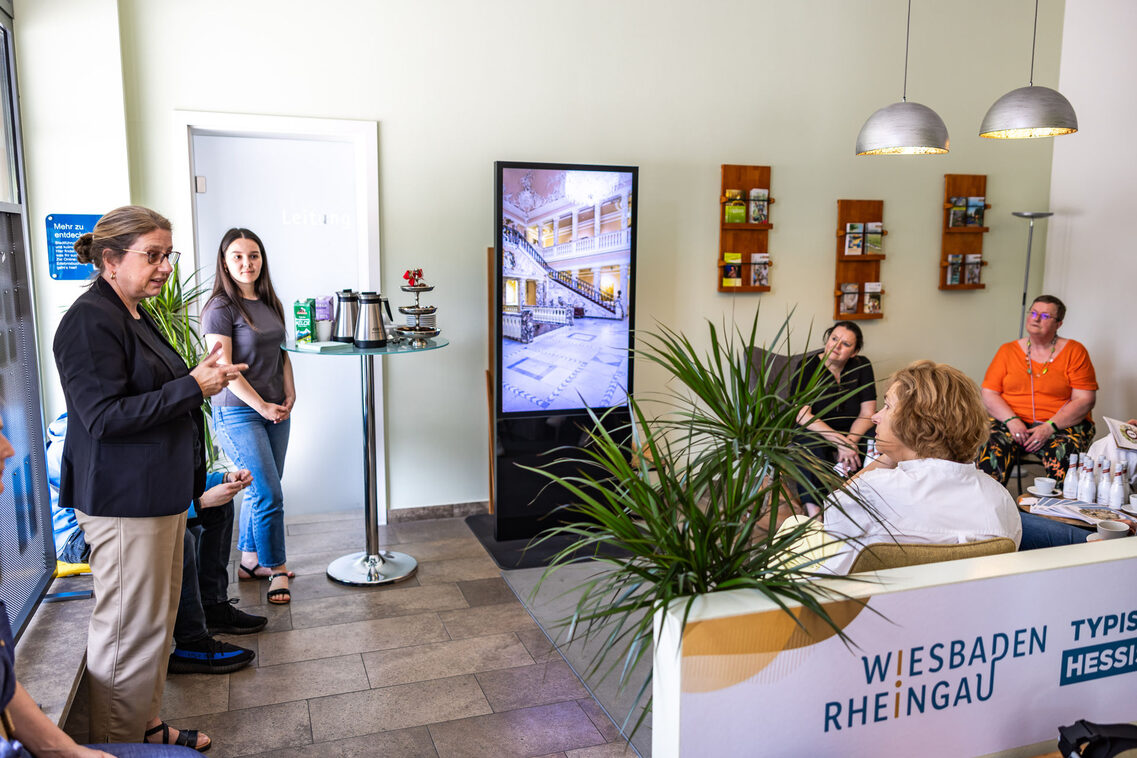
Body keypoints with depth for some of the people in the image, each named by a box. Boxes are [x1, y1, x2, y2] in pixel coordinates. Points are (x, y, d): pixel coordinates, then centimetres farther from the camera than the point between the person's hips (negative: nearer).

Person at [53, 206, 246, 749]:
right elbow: (104, 417, -22)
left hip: (158, 494, 10)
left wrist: (201, 378, 7)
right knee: (129, 630, 0)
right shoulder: (90, 321, -16)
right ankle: (117, 744, 15)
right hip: (123, 501, -10)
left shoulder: (134, 315, 15)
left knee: (156, 619, 18)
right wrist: (192, 387, -21)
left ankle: (146, 726, 32)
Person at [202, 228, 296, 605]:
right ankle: (276, 568, 11)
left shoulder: (269, 302, 10)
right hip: (238, 413, -7)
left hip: (275, 411, 7)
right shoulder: (221, 308, -12)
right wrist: (263, 406, -13)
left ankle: (249, 561, 28)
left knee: (259, 491, 14)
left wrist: (289, 395, 5)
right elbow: (224, 368, -16)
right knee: (269, 494, -6)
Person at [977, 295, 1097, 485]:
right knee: (991, 451, -31)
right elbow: (989, 394, 6)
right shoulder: (1007, 351, 11)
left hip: (1062, 424, -1)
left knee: (1064, 456, -34)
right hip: (1011, 422, 1)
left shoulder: (1074, 351, 6)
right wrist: (1011, 420, -13)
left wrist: (1049, 427, -15)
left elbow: (1085, 400, -2)